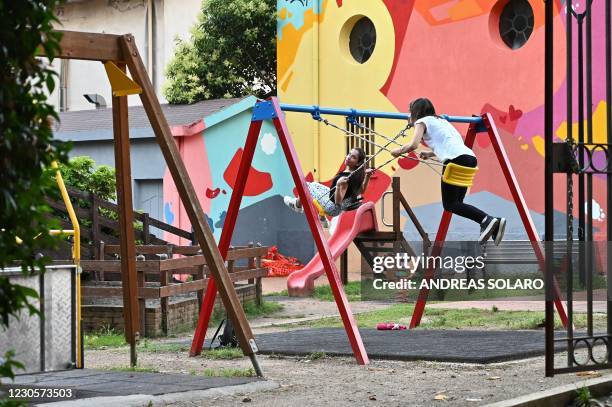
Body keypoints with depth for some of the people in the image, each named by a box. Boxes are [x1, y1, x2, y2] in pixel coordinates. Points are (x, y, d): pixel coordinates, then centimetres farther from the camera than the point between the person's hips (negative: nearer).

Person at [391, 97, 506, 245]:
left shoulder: (422, 121, 10)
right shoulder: (440, 120, 33)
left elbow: (414, 144, -4)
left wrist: (398, 151, 12)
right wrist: (430, 154, 36)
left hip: (456, 159, -8)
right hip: (470, 157, 8)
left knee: (450, 204, -4)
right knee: (457, 202, 10)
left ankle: (487, 220, -23)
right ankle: (492, 224, -7)